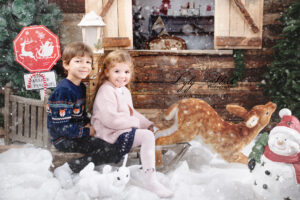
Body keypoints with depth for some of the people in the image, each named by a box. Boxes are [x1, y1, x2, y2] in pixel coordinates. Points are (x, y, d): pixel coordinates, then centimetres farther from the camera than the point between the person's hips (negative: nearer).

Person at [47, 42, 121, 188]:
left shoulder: (80, 87, 9)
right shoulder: (64, 91, -21)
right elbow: (61, 127, -23)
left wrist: (88, 124, 1)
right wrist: (87, 131, -14)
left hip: (77, 133, 10)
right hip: (64, 139, -10)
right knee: (112, 151, -20)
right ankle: (67, 169, -19)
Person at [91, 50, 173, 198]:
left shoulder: (124, 91, 18)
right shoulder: (105, 92, -15)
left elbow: (132, 113, 26)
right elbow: (110, 120, -25)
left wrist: (148, 124, 11)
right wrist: (137, 123, -17)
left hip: (126, 130, 11)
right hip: (113, 135, -11)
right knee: (147, 136, -26)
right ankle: (150, 181, -27)